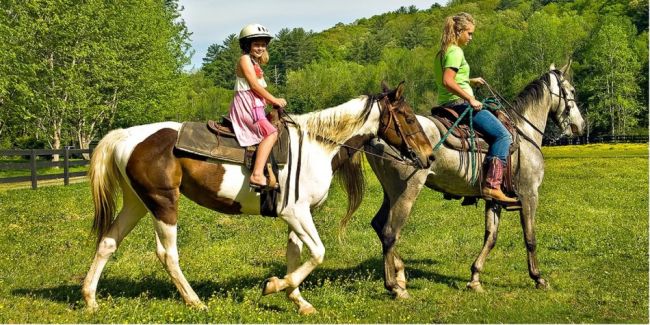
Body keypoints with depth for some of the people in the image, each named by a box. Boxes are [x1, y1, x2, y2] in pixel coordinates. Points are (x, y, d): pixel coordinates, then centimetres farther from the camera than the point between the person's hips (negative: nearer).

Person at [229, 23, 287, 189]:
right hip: (246, 105, -11)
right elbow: (254, 85, -14)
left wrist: (272, 102, 8)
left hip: (255, 106, 11)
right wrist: (274, 100, -9)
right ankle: (257, 175, -36)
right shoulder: (245, 59, -6)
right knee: (270, 133, -24)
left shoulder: (256, 63, 24)